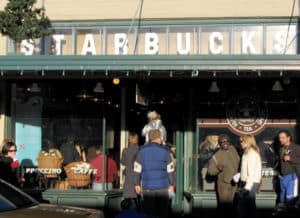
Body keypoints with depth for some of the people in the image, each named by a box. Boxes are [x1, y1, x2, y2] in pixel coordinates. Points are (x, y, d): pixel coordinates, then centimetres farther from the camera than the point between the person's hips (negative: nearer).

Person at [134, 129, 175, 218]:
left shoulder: (142, 151, 0)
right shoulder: (164, 151, -3)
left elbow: (137, 169, 0)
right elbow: (170, 170, 0)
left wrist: (137, 184, 9)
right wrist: (171, 184, 10)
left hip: (147, 187, 1)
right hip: (162, 186, -1)